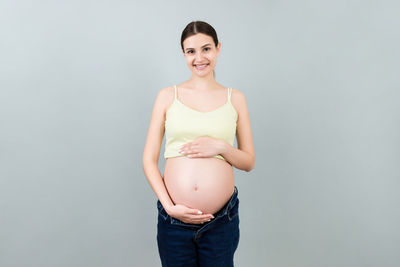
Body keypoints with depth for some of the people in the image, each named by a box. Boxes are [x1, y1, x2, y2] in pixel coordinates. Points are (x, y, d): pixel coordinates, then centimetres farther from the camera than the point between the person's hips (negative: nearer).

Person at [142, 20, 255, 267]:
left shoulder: (235, 98, 5)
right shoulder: (168, 96, 2)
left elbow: (249, 162, 7)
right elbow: (149, 159, 1)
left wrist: (221, 147, -12)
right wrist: (169, 206, -9)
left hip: (221, 221, 1)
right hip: (174, 219, 0)